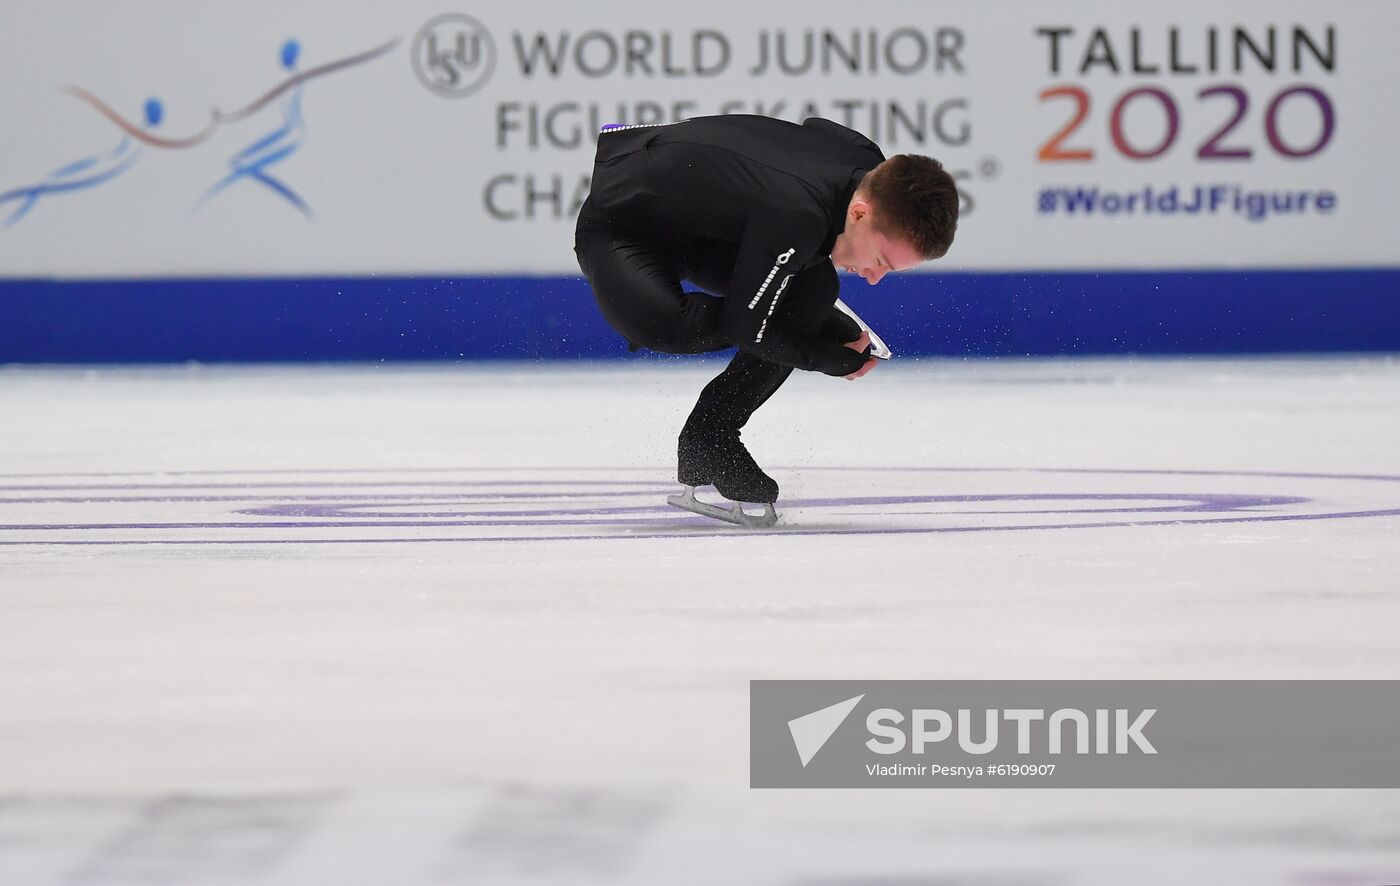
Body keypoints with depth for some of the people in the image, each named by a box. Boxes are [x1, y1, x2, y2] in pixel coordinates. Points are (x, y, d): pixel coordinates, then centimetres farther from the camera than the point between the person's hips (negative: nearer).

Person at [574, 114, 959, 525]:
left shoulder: (870, 164, -14)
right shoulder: (794, 217, -40)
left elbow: (813, 129, 11)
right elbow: (748, 330, -29)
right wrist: (837, 359, -16)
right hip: (617, 226, -9)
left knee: (814, 287, -11)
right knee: (667, 328, -38)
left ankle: (709, 438, -2)